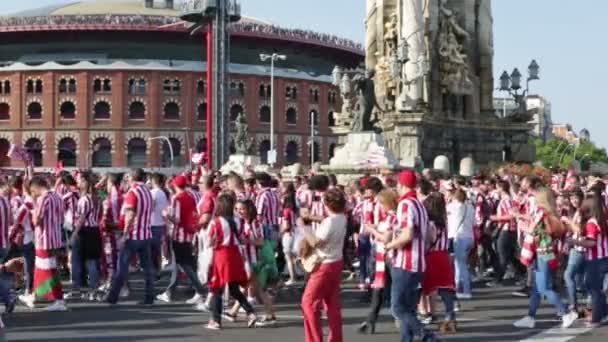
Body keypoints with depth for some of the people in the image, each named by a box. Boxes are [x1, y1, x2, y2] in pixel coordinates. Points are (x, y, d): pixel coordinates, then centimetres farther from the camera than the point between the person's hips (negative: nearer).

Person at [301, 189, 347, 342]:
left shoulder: (330, 221, -25)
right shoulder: (342, 218, 2)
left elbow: (315, 242, -25)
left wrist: (303, 226, -15)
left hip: (325, 266, -9)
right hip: (336, 263, 9)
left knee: (309, 302, 0)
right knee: (333, 303, 13)